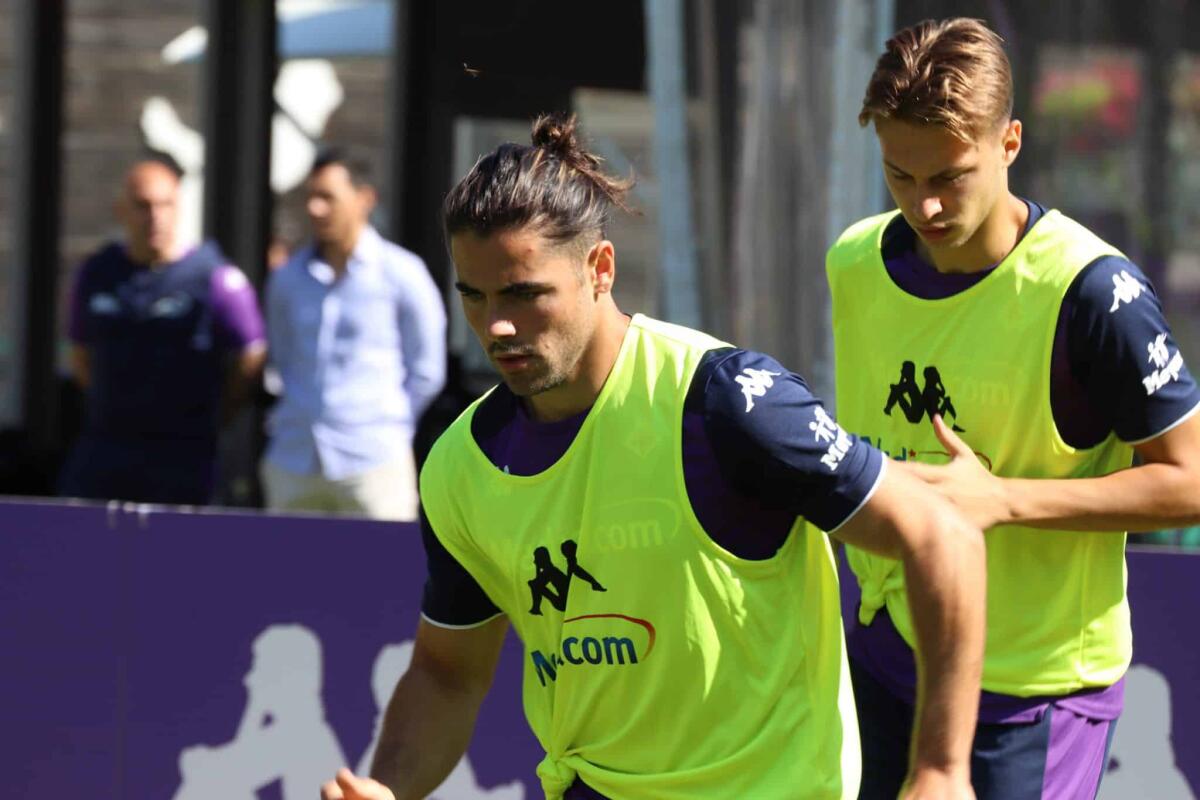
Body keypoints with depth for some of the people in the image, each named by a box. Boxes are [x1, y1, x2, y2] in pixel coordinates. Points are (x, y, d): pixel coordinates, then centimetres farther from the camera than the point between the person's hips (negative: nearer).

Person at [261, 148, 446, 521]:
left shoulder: (401, 274, -2)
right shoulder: (287, 279, 12)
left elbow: (426, 371, 3)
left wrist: (386, 425, 2)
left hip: (372, 461, -4)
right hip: (292, 463, 4)